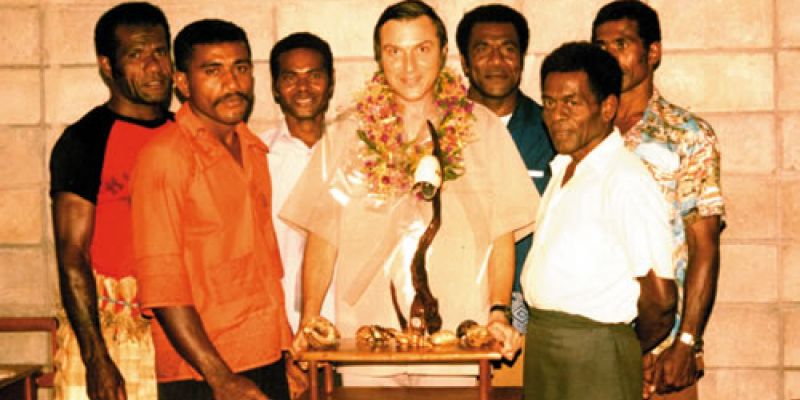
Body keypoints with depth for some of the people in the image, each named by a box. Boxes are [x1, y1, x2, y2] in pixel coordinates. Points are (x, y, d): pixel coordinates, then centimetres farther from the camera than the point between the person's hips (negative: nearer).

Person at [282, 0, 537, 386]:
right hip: (364, 344, 1)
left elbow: (503, 234, 5)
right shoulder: (345, 135, 6)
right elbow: (323, 236, 6)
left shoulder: (483, 129, 5)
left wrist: (499, 312, -7)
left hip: (456, 343, 0)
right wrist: (309, 321, -4)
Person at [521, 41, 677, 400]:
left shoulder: (625, 181, -15)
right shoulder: (563, 171, 13)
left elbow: (660, 299, -16)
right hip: (542, 348, 8)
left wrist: (624, 351, 0)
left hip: (593, 360, -8)